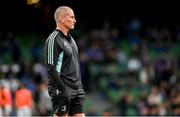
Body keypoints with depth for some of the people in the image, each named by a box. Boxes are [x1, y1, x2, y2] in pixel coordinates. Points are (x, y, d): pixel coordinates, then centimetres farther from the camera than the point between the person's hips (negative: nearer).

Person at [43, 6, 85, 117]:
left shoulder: (70, 39, 18)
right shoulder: (53, 40, -11)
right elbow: (51, 68, -17)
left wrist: (80, 87, 20)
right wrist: (62, 89, -21)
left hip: (76, 90, 9)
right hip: (62, 91, -9)